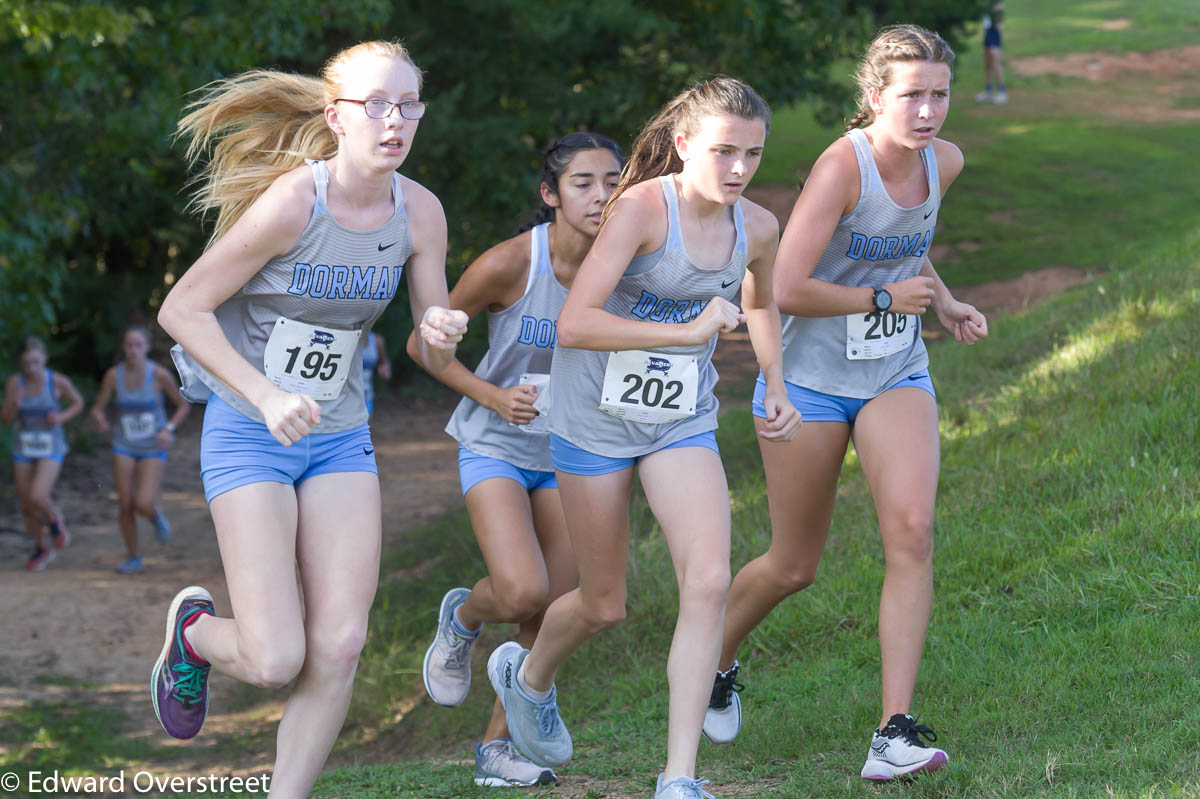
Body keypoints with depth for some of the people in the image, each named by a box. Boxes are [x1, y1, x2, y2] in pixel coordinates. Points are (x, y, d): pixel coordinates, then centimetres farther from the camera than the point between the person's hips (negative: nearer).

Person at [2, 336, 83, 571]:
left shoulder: (58, 382, -15)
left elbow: (78, 403, 3)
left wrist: (62, 417, -16)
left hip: (51, 450, -3)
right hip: (23, 449, 3)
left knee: (37, 497, -24)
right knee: (27, 507, 9)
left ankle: (54, 521, 11)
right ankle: (41, 549, 34)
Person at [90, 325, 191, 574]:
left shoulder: (160, 375, -16)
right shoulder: (114, 375, -10)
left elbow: (184, 405, -3)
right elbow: (98, 409, -4)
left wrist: (168, 429, -19)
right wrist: (99, 419, -28)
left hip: (153, 449, -2)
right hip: (125, 447, 2)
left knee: (143, 505, -17)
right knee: (125, 505, -1)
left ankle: (155, 515, 20)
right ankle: (134, 558, 19)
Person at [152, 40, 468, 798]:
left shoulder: (419, 211, -5)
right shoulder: (292, 201, -21)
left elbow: (433, 352, 5)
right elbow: (181, 310, -15)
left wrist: (442, 336, -20)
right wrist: (266, 396, -24)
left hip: (341, 438, 5)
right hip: (249, 435, -5)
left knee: (339, 647, -7)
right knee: (275, 660, -11)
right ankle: (195, 630, 23)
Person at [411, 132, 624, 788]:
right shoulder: (509, 264, -21)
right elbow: (424, 344, -10)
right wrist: (494, 397, -20)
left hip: (567, 455, 4)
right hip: (496, 445, -4)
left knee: (553, 616, 3)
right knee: (522, 593, -22)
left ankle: (497, 747, 20)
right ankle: (462, 616, 14)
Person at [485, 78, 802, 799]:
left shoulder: (758, 227, -3)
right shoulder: (641, 207, -21)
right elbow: (574, 324, -29)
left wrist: (777, 388, 11)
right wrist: (688, 331, -32)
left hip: (683, 422, 4)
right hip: (597, 419, -4)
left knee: (710, 581, -18)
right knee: (605, 605, 9)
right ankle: (527, 675, 45)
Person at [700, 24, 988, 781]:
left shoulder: (945, 163, -1)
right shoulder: (842, 165, -22)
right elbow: (785, 290, -26)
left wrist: (945, 304, 5)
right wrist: (884, 299, -19)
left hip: (897, 378, 4)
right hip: (811, 381, -4)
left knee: (912, 532, -19)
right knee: (793, 567, 9)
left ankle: (895, 734, -20)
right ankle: (715, 663, 41)